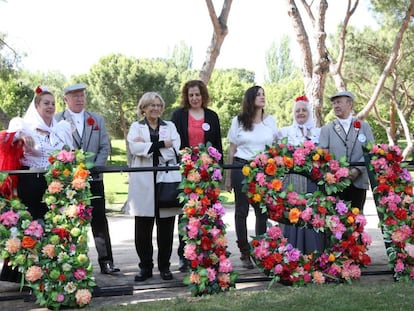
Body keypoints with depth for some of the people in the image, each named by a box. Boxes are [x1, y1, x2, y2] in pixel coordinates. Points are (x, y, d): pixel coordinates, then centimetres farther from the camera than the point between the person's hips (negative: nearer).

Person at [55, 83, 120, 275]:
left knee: (99, 220, 3)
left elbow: (105, 147, 9)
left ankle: (106, 261, 7)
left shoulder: (97, 119, 13)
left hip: (93, 178, 3)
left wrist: (93, 167, -5)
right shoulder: (56, 120, 1)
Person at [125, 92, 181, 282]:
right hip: (143, 183, -1)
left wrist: (147, 146, -8)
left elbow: (174, 150, -1)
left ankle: (164, 267, 13)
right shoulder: (136, 127, 13)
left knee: (166, 228, 3)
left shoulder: (170, 126, 17)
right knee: (143, 228, 0)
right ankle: (145, 267, 10)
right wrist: (162, 144, -11)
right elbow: (134, 147, -8)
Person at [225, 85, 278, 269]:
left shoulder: (271, 121, 10)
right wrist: (228, 177, 4)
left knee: (263, 211, -2)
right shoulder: (238, 121, 6)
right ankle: (244, 253, 10)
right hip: (241, 168, -1)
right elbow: (231, 150, 7)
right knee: (242, 211, 2)